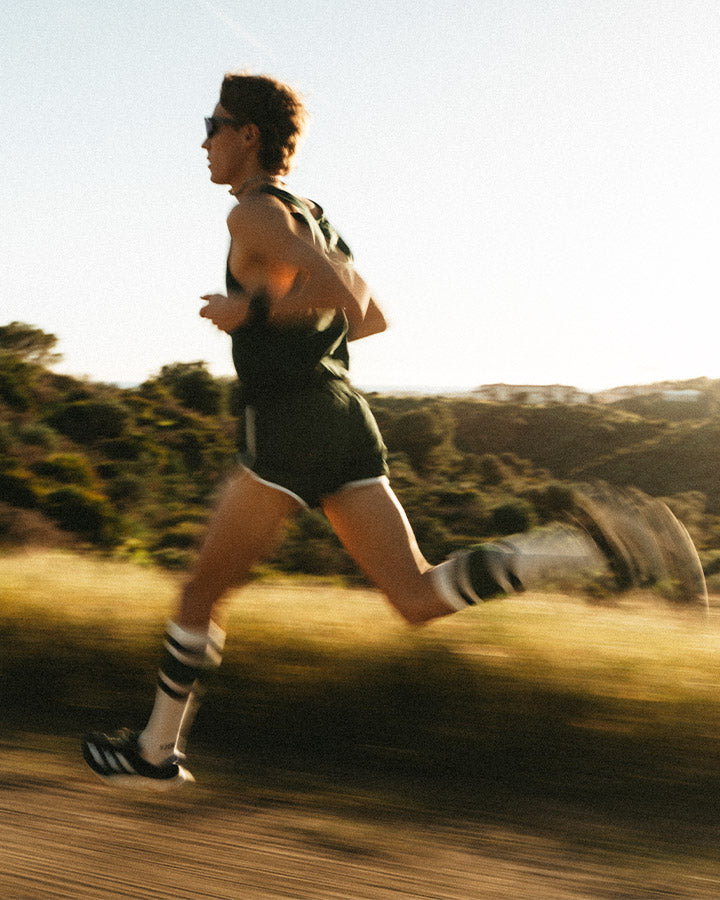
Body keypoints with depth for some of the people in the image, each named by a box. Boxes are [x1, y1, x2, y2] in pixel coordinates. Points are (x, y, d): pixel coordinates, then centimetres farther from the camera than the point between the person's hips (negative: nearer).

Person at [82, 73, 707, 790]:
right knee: (421, 601, -2)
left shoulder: (253, 211, -6)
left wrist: (247, 311, -9)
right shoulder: (309, 219, 23)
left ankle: (156, 750, 22)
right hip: (344, 425, 8)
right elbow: (373, 318, 31)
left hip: (286, 427, -8)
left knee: (202, 592, 9)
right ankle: (591, 543, -16)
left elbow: (340, 292, -20)